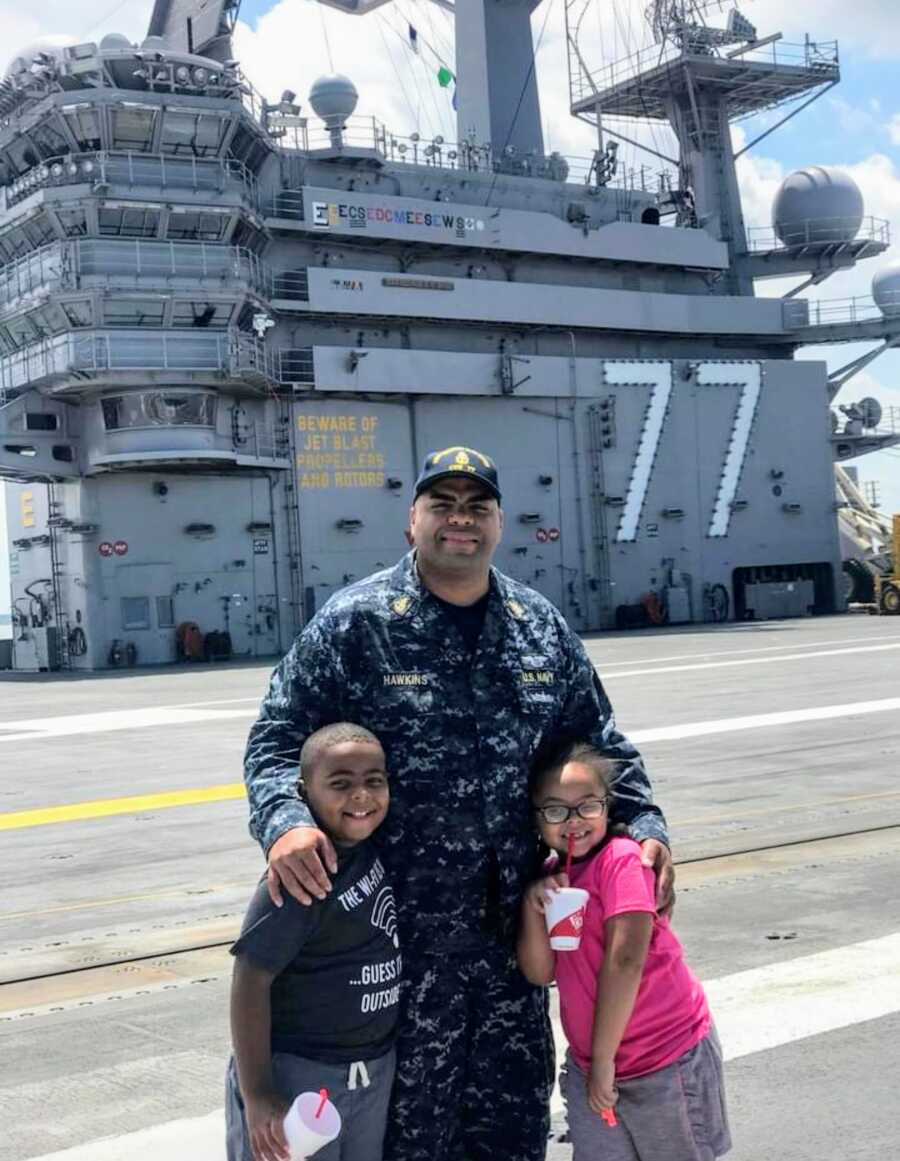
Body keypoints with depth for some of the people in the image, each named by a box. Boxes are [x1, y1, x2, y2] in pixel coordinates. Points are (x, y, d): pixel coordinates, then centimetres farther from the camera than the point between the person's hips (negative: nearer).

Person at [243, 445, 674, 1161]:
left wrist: (644, 822, 4)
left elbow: (598, 736, 15)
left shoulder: (541, 626, 7)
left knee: (517, 1102, 17)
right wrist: (286, 823, -26)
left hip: (512, 917, 4)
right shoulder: (355, 624, -7)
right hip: (402, 920, -4)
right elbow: (278, 738, -7)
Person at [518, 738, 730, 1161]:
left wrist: (603, 1059, -21)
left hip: (667, 1061, -6)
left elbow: (625, 960, -23)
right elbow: (540, 972, 0)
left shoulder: (621, 858, -17)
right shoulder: (552, 876, 5)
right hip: (589, 1064, 6)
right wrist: (533, 908, -16)